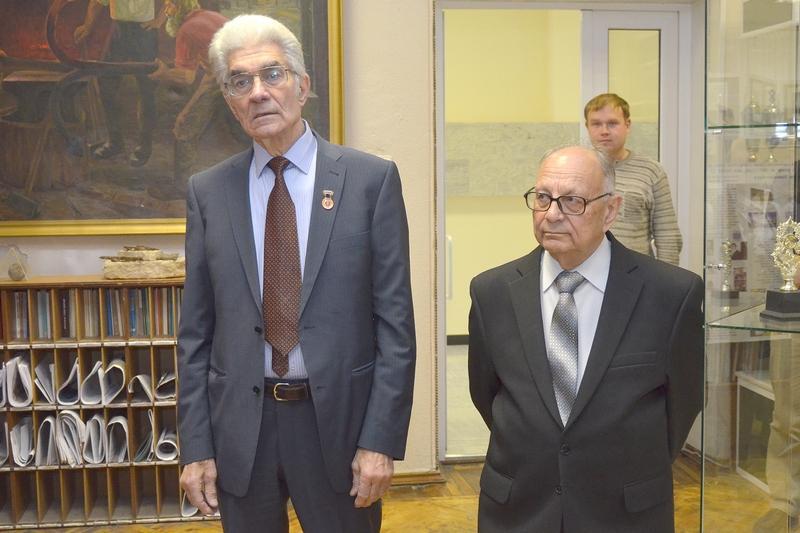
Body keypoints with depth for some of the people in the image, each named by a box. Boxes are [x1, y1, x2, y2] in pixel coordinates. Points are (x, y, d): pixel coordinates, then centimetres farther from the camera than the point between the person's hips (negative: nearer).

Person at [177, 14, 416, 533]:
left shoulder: (371, 178, -5)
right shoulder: (207, 191, 2)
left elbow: (395, 321, -6)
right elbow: (196, 330, 4)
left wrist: (381, 440, -9)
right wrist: (195, 446, 0)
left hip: (338, 418, -2)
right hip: (238, 424, 2)